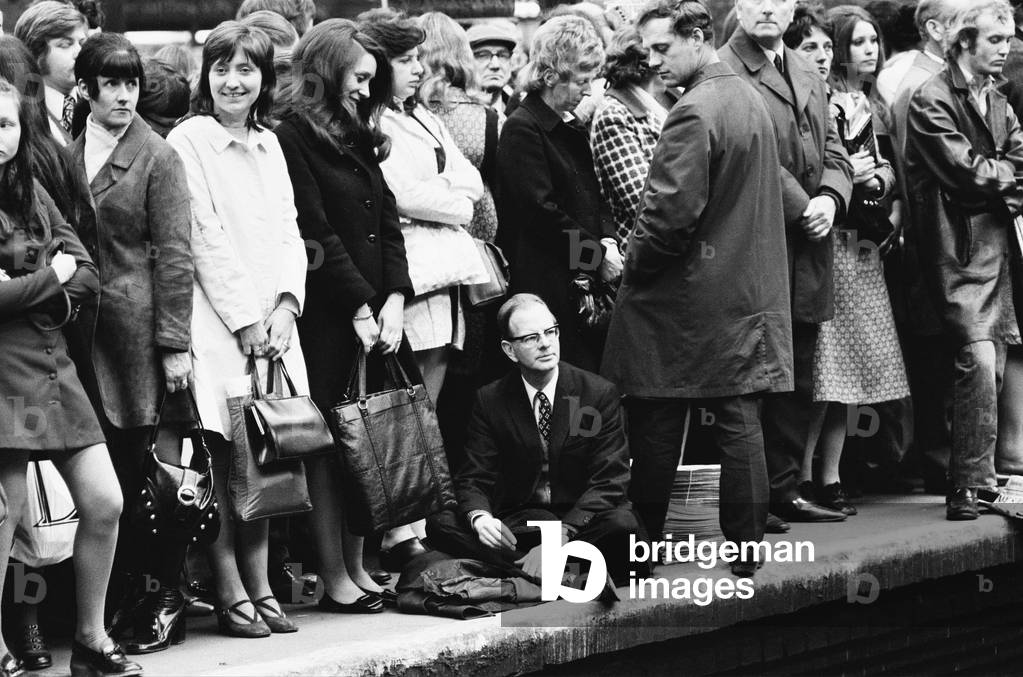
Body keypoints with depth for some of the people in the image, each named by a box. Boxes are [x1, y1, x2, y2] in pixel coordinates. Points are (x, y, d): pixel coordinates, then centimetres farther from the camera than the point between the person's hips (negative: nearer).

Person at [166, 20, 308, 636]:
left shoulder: (268, 144, 16)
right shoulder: (188, 142, -5)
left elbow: (289, 232, 14)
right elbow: (205, 239, -9)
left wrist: (286, 303, -1)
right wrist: (245, 320, -11)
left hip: (273, 317, 6)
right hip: (217, 319, -6)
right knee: (222, 458, -6)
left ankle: (260, 586, 10)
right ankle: (231, 594, -3)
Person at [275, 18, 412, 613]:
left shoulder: (360, 140, 19)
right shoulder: (292, 139, -5)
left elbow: (389, 223, 13)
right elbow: (316, 234, -11)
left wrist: (395, 299, -1)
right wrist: (361, 307, -13)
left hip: (376, 312, 7)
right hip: (328, 316, -7)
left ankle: (358, 567, 10)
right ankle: (334, 578, -3)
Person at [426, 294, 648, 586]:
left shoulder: (599, 393, -4)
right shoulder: (490, 400, 3)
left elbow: (609, 481, -10)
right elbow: (474, 478, 0)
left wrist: (559, 538, -25)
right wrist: (480, 516, -27)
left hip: (581, 522, -3)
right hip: (514, 524, 3)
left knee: (622, 525, -36)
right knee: (440, 524, -24)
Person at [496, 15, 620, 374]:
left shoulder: (572, 128, 18)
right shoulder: (522, 128, -9)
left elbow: (595, 194, 20)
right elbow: (542, 210, -15)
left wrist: (608, 240, 0)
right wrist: (597, 254, -13)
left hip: (586, 278, 8)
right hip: (548, 284, -8)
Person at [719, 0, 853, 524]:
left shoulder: (808, 76, 18)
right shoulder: (723, 73, -8)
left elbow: (832, 149, 15)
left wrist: (830, 198, -4)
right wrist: (800, 208, -16)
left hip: (807, 249, 8)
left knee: (798, 380, 11)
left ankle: (783, 489, 19)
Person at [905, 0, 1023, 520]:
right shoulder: (932, 101, -6)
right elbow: (965, 170, -14)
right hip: (958, 248, -7)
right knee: (978, 356, -18)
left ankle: (972, 482, 10)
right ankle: (970, 488, -15)